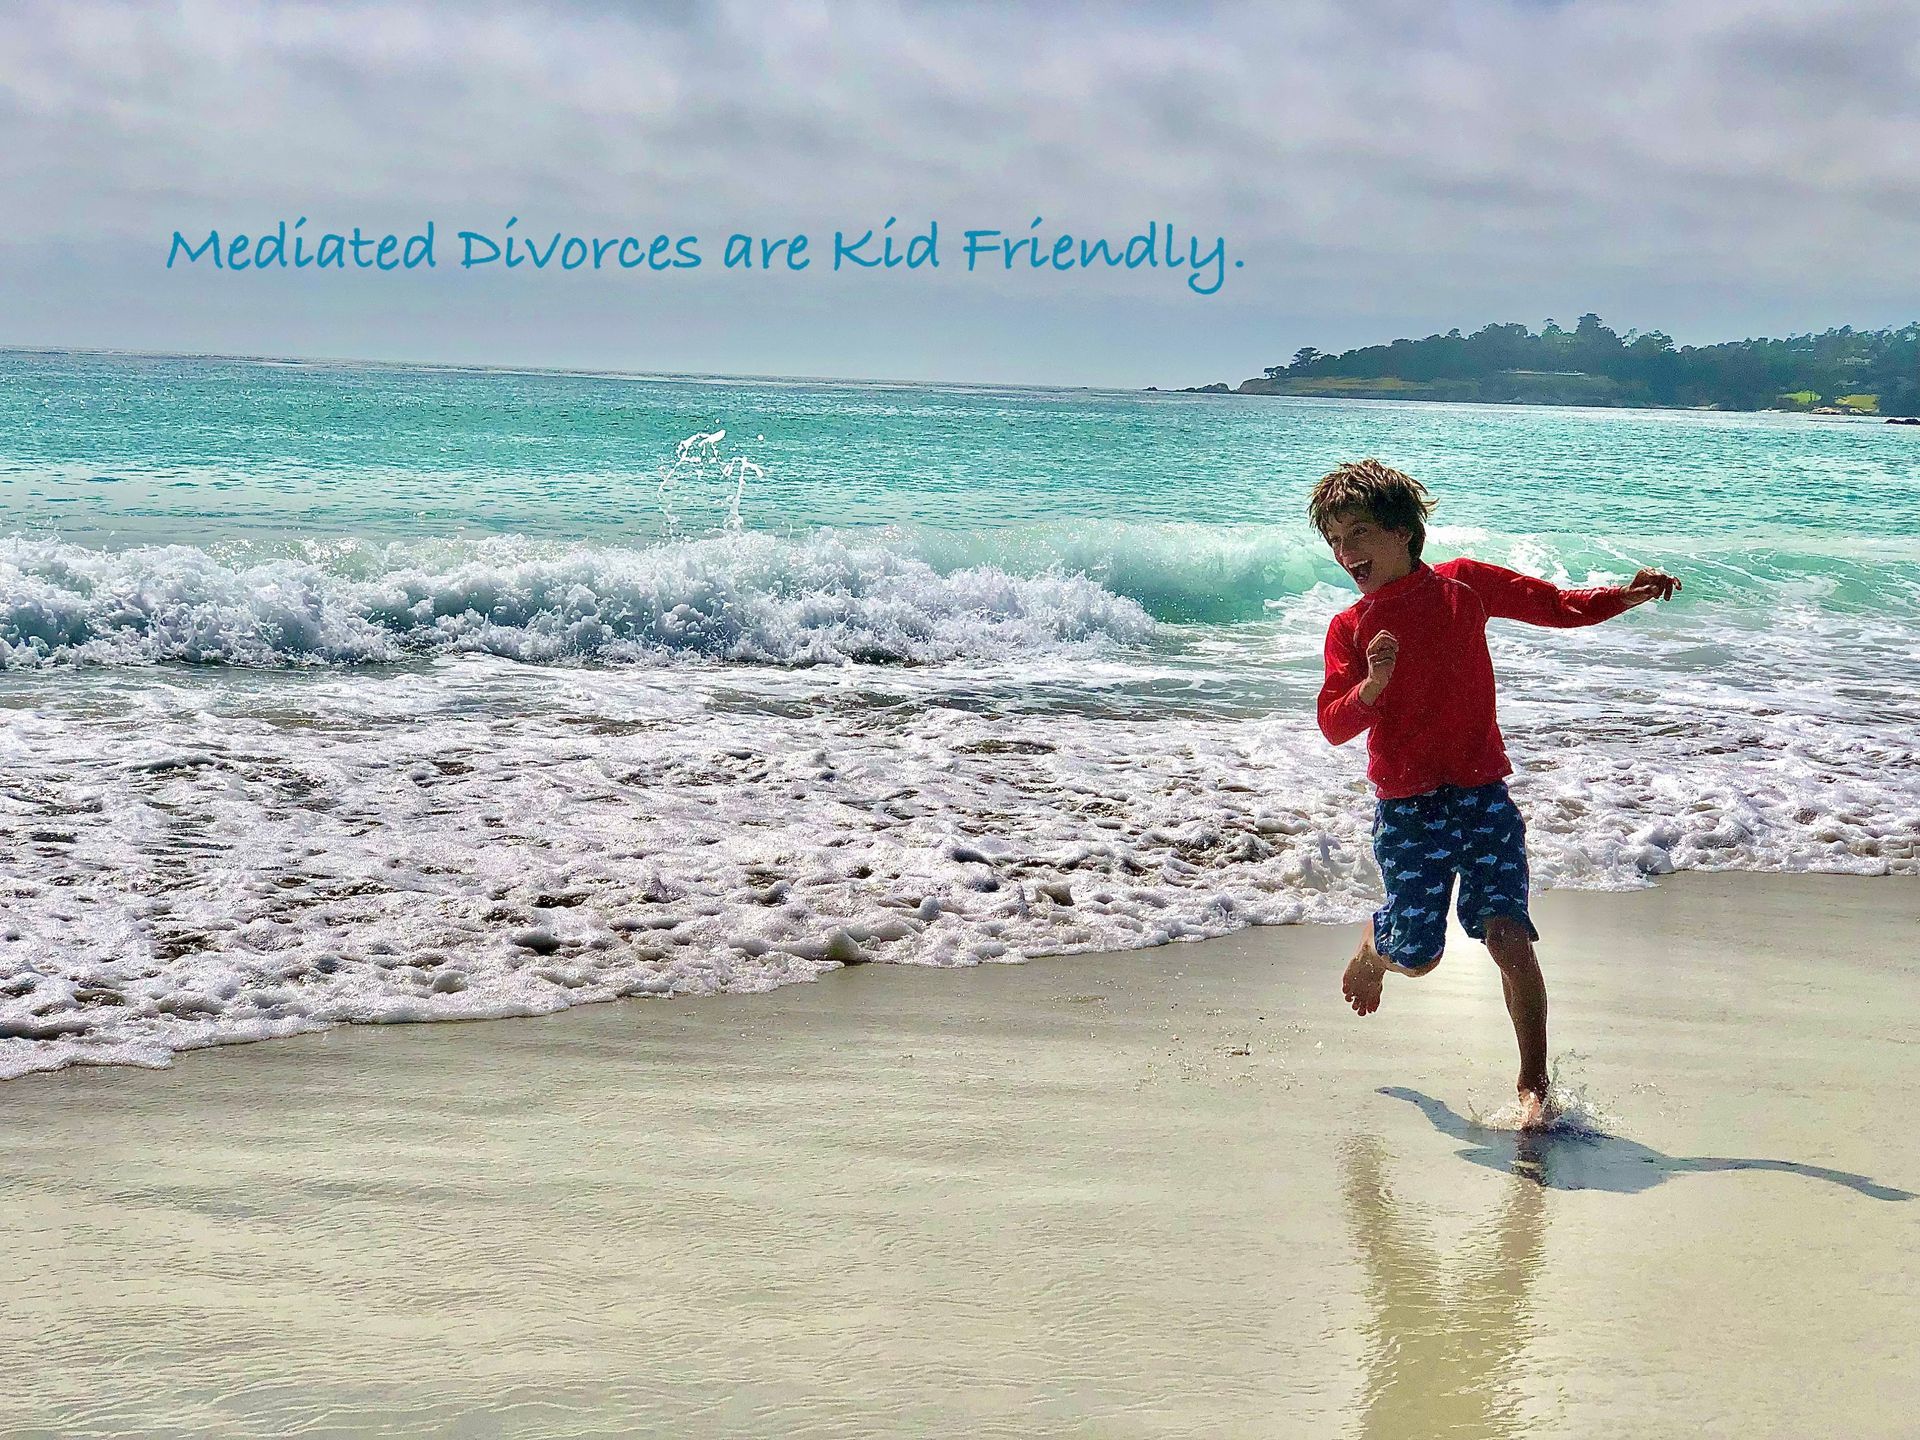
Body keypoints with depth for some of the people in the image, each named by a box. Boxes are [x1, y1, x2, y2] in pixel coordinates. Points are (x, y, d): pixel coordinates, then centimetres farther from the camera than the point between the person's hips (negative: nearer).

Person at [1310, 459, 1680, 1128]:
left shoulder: (1464, 584, 3)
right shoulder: (1349, 628, 0)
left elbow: (1560, 606, 12)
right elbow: (1333, 726, -7)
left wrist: (1630, 595, -3)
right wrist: (1373, 685, -26)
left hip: (1483, 794, 0)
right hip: (1407, 807, 0)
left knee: (1508, 935, -12)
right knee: (1417, 955, 3)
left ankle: (1533, 1084, -1)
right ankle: (1373, 945, 40)